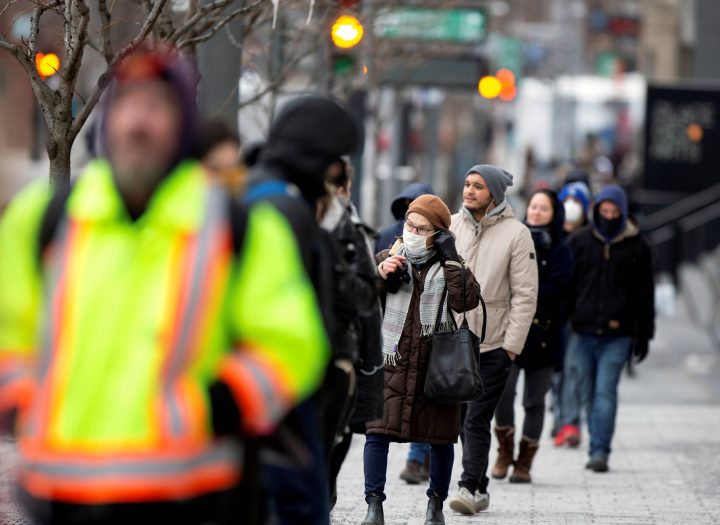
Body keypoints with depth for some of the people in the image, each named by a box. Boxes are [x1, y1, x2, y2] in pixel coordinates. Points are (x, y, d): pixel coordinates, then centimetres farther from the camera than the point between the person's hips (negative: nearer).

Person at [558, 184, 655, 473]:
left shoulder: (636, 247, 6)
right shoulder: (579, 241, 7)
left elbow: (644, 294, 10)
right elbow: (565, 284, 8)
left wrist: (643, 334, 7)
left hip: (617, 334, -2)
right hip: (583, 331, 2)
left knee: (606, 391, -10)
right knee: (588, 394, 6)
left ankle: (600, 451, -12)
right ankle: (598, 448, 16)